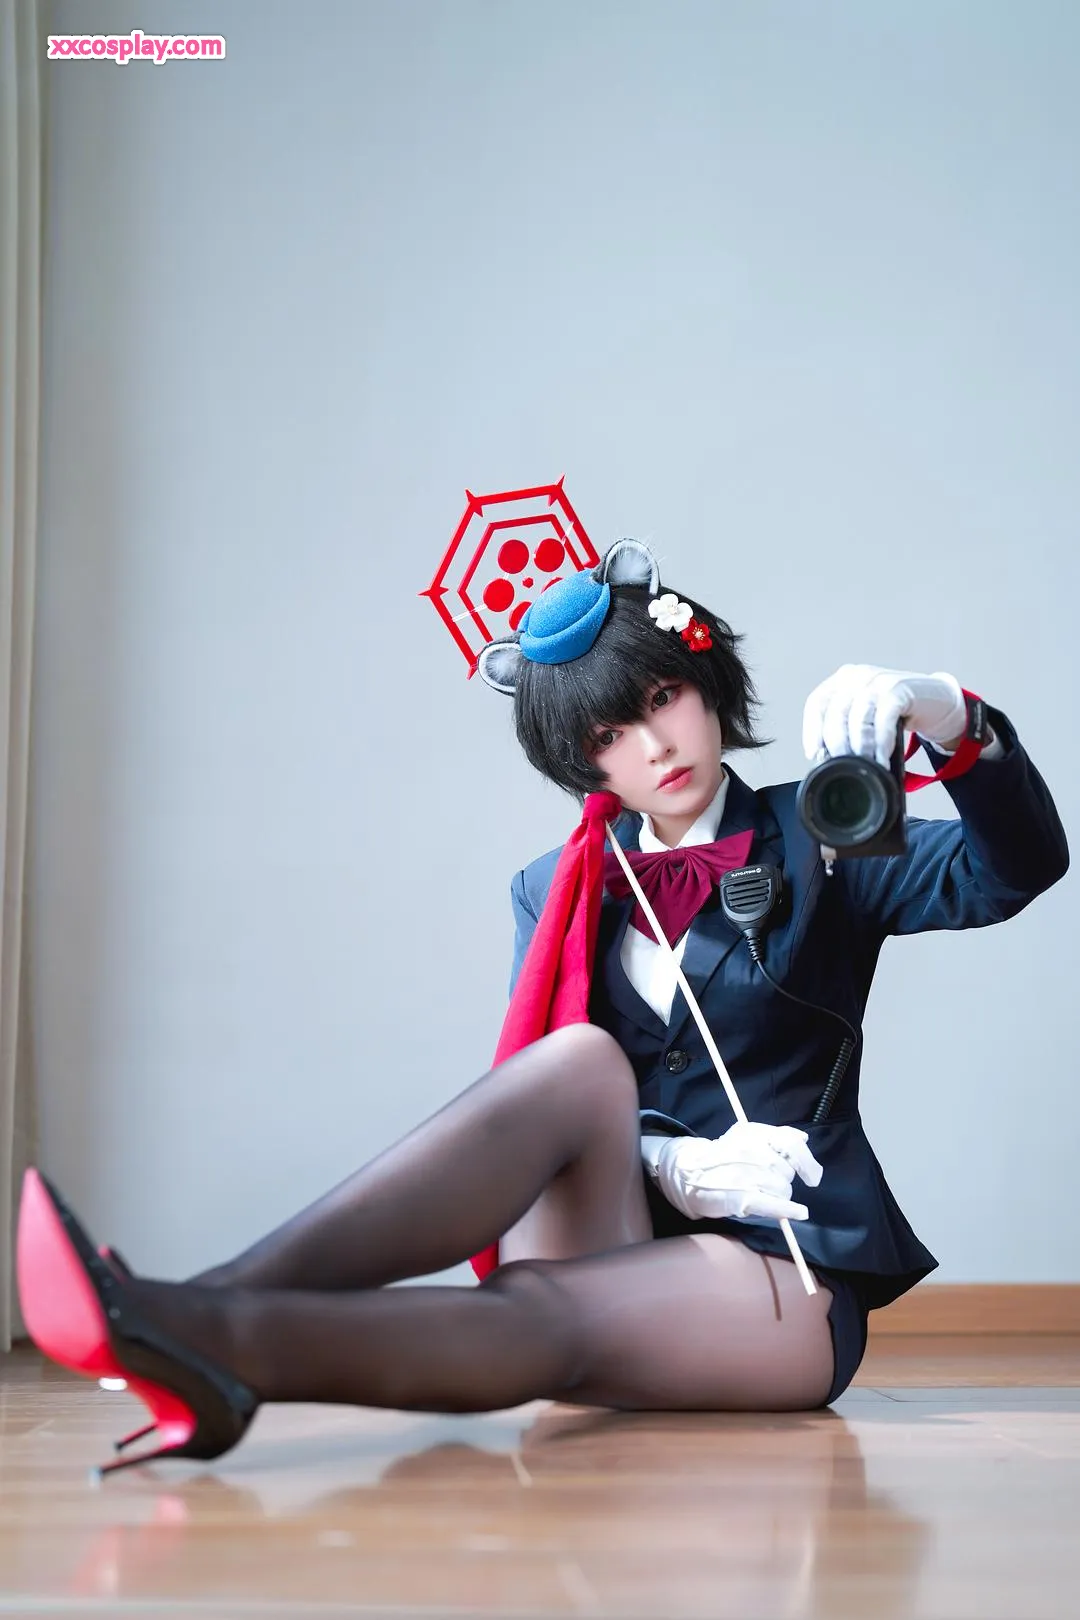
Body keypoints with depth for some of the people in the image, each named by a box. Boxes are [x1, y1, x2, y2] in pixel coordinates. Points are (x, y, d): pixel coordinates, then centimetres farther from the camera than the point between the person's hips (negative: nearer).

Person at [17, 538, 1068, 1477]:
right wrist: (667, 1166, -18)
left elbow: (1013, 868, -11)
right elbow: (549, 1109, 2)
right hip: (620, 1219, 2)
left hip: (782, 1280, -2)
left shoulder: (817, 843, 7)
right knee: (580, 1063, -30)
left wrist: (948, 718, -31)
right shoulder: (555, 894, 15)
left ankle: (221, 1336, -55)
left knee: (545, 1310, -33)